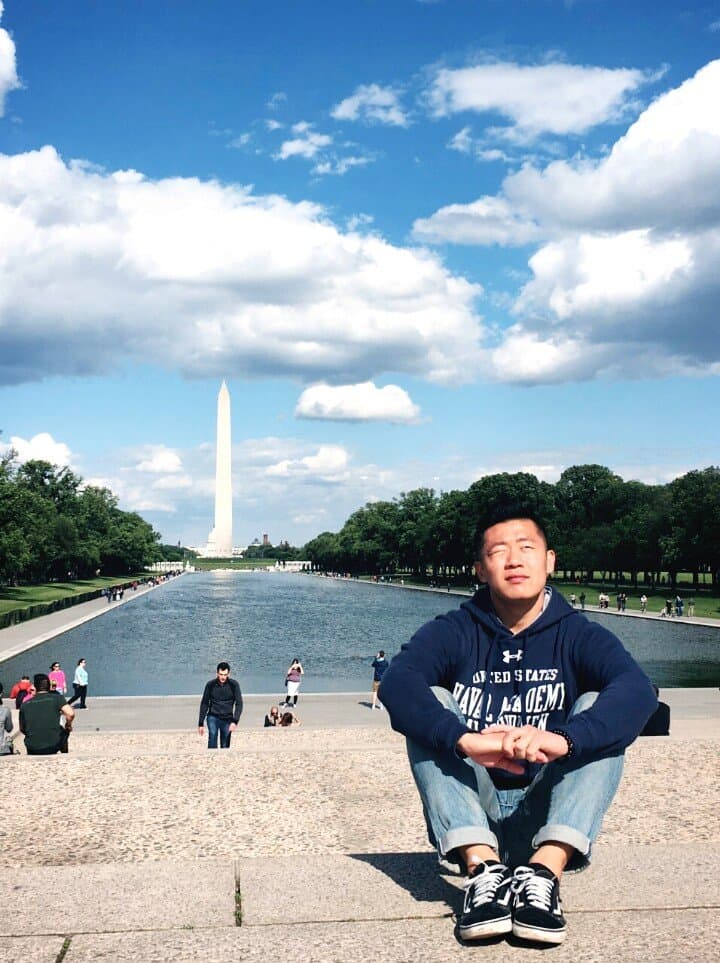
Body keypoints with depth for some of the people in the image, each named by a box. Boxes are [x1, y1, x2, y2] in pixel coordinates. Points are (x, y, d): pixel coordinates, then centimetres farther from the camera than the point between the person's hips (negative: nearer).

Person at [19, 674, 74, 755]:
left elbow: (22, 729, 13)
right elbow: (70, 714, -16)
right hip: (52, 747, -2)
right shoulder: (57, 698, -2)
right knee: (64, 731, 30)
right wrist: (68, 725, 5)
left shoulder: (25, 705, 6)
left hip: (32, 750, 2)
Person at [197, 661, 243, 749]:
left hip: (227, 719, 1)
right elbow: (204, 704, 2)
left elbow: (239, 704, -8)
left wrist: (235, 721, -20)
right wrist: (201, 723, 1)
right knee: (212, 735, -25)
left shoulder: (233, 684, -6)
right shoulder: (210, 685, -5)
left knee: (225, 747, 1)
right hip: (213, 717, -1)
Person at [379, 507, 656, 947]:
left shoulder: (579, 635, 0)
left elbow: (638, 691, -22)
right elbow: (397, 683, -21)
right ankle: (483, 867, -34)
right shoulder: (452, 633, 0)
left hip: (546, 814, 0)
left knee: (599, 715, -18)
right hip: (469, 817, 0)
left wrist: (563, 739, -41)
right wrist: (465, 740, -40)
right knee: (430, 706, -18)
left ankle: (545, 870, -36)